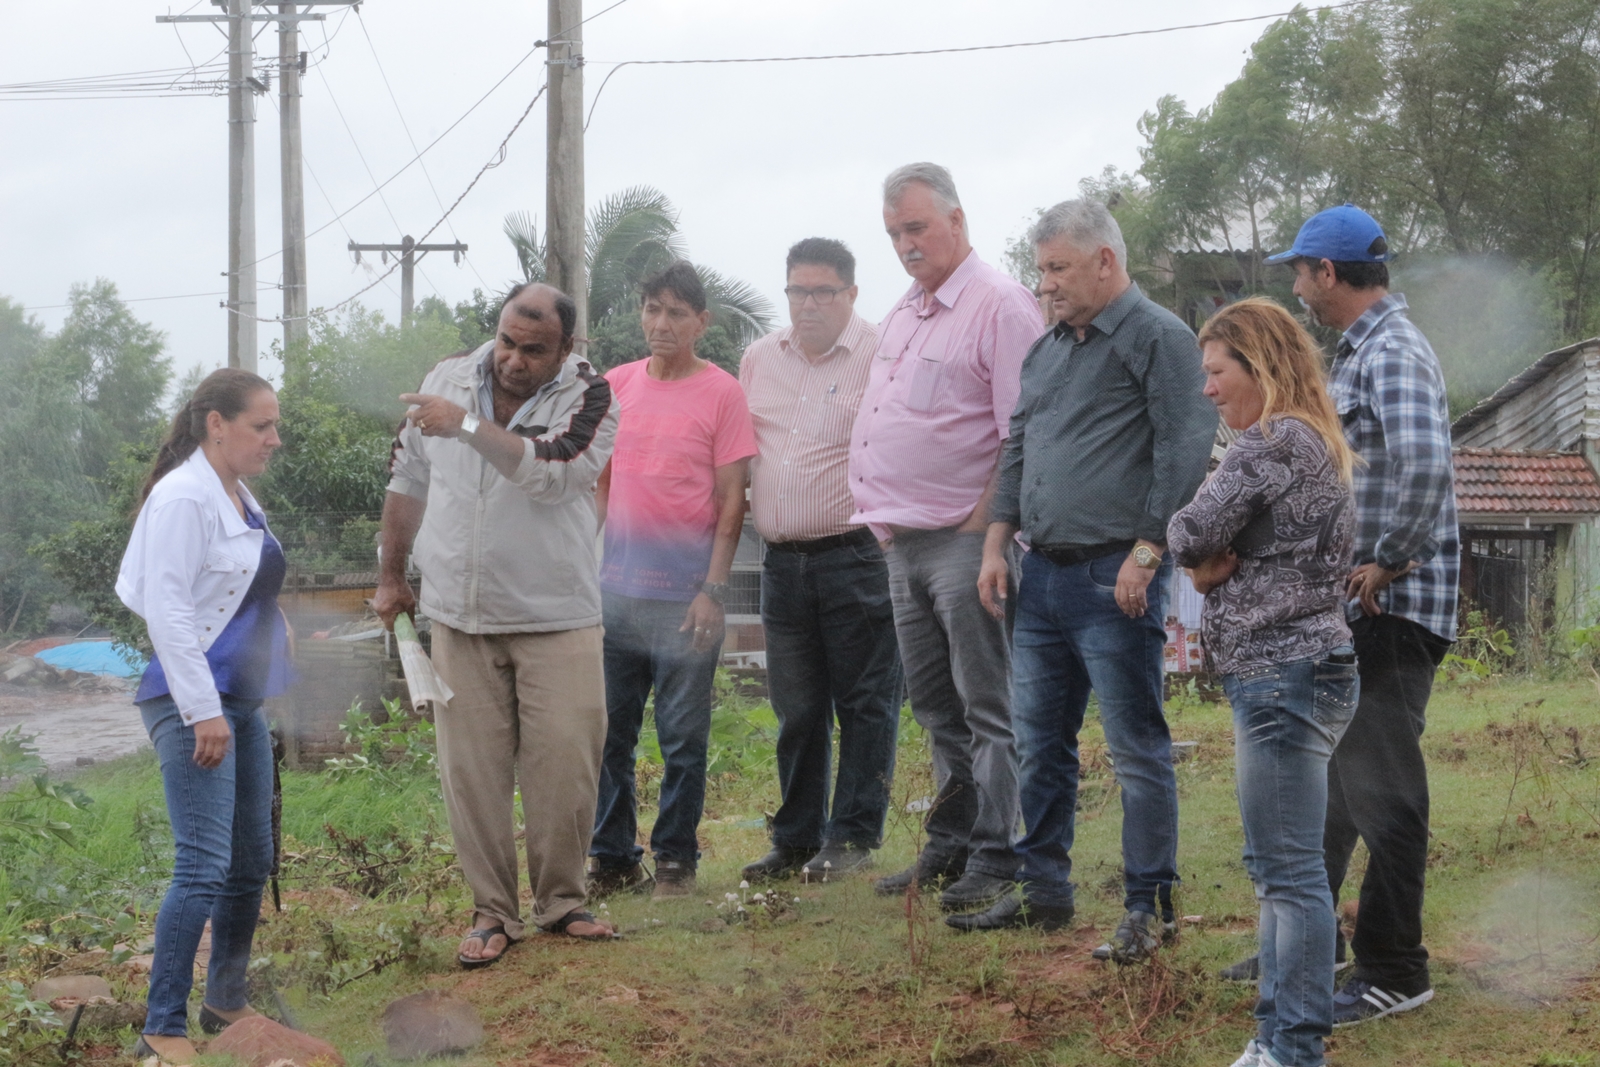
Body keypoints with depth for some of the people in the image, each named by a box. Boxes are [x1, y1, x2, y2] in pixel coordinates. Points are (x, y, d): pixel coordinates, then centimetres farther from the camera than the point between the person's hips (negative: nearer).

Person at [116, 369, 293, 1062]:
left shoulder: (238, 497, 14)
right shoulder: (184, 497, -15)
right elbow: (166, 608, -20)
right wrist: (202, 711, -21)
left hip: (242, 702, 10)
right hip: (194, 701, -10)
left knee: (252, 862, 14)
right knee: (203, 867, -13)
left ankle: (227, 1003, 27)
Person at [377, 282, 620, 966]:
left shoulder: (588, 398, -6)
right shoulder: (447, 380, 5)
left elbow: (552, 473, -26)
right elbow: (408, 481, 16)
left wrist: (469, 426, -27)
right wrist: (391, 578, 18)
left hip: (556, 619, -2)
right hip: (458, 618, 3)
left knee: (565, 765, -2)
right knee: (471, 768, 2)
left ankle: (561, 901, 16)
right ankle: (493, 911, 12)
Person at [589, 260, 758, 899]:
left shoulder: (723, 392, -3)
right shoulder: (615, 386, 9)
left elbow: (731, 501, -4)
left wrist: (713, 589, -10)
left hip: (686, 596, -4)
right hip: (616, 587, 4)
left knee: (683, 737, 2)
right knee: (609, 732, 7)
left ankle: (676, 858, 12)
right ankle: (612, 858, 16)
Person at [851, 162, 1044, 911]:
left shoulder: (999, 306, -10)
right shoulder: (903, 313, 18)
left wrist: (982, 525, -18)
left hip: (964, 541, -9)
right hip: (903, 542, 9)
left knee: (988, 709, -3)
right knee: (937, 708, 14)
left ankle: (995, 859, 1)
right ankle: (949, 847, 22)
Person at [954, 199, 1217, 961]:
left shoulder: (1158, 338, -8)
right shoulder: (1048, 350, 18)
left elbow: (1184, 452, -15)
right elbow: (1019, 451, 24)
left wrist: (1145, 554, -18)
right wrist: (997, 543, 14)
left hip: (1115, 580, -8)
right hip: (1042, 576, 8)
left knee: (1137, 750, -3)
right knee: (1039, 744, 13)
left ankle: (1148, 909, 3)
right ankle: (1043, 890, 24)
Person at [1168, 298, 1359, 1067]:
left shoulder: (1272, 442, -14)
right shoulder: (1314, 442, 18)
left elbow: (1190, 538, -17)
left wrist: (1203, 559, 4)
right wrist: (1215, 567, -1)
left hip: (1283, 672, -11)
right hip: (1295, 666, 11)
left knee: (1290, 870, -8)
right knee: (1276, 865, 15)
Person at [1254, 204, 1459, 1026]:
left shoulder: (1393, 355, -17)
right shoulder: (1356, 350, 16)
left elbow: (1425, 465, -33)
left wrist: (1387, 562, -23)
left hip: (1392, 605, -10)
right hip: (1349, 600, 10)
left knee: (1377, 782, -6)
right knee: (1323, 769, 18)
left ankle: (1394, 973, 0)